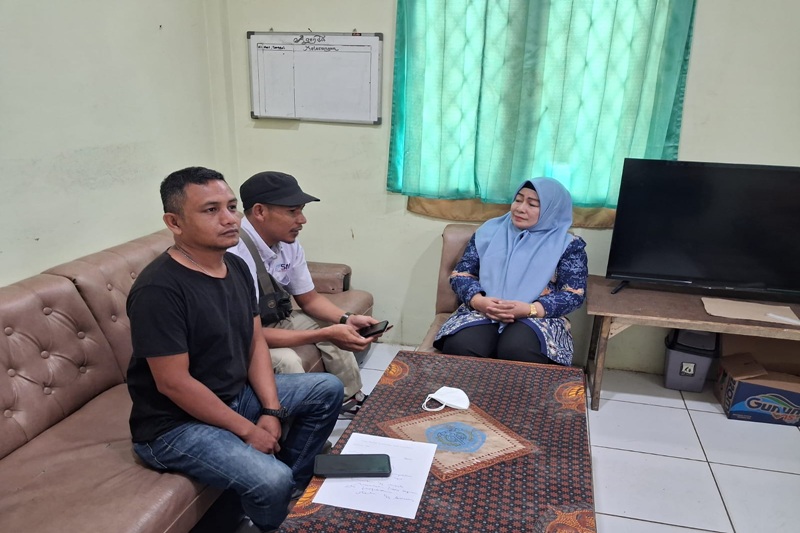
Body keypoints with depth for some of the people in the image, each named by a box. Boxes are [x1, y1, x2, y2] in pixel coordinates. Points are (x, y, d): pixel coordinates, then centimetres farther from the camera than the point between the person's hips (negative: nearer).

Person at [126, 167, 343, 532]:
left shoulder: (237, 268, 0)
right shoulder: (158, 289, -26)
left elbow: (255, 344, 5)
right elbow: (173, 383, -25)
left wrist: (271, 412, -6)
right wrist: (247, 430, -18)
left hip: (236, 395, 9)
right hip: (176, 424, -8)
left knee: (327, 389, 9)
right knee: (272, 481, -28)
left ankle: (294, 489, 21)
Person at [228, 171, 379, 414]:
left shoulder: (289, 244, -10)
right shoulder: (234, 254, -35)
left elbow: (309, 299, 3)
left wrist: (347, 319, -16)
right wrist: (325, 335, -34)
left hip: (271, 318, 8)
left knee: (338, 328, 4)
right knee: (286, 360, -31)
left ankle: (350, 398, 21)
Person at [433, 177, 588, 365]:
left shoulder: (568, 244, 6)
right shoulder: (489, 231, 13)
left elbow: (574, 294, -1)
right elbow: (460, 274, 9)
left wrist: (529, 309, -19)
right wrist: (478, 301, -14)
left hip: (536, 318, -1)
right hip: (482, 311, 2)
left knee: (518, 353, -36)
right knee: (459, 348, -32)